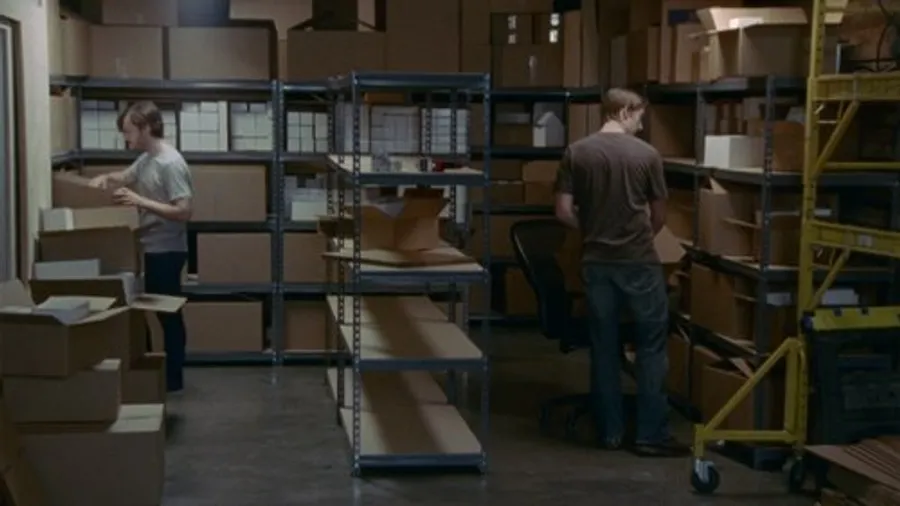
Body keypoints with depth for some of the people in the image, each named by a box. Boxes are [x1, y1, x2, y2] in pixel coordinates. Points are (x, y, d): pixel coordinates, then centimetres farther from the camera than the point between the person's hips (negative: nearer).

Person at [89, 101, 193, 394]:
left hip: (166, 251, -9)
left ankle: (174, 380, 9)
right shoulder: (146, 159, 9)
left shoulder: (170, 163, -20)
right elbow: (125, 178, 27)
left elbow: (184, 212, -26)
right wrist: (105, 179, 4)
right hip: (151, 249, 9)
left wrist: (140, 201, -28)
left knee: (169, 315, 0)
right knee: (156, 313, 15)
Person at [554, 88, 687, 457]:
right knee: (651, 346, 4)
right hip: (639, 261, -3)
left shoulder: (576, 153, 0)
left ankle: (610, 432, 13)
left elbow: (564, 211, -1)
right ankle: (651, 435, 3)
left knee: (604, 347, 9)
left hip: (596, 261, 3)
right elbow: (659, 216, 5)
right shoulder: (646, 154, -4)